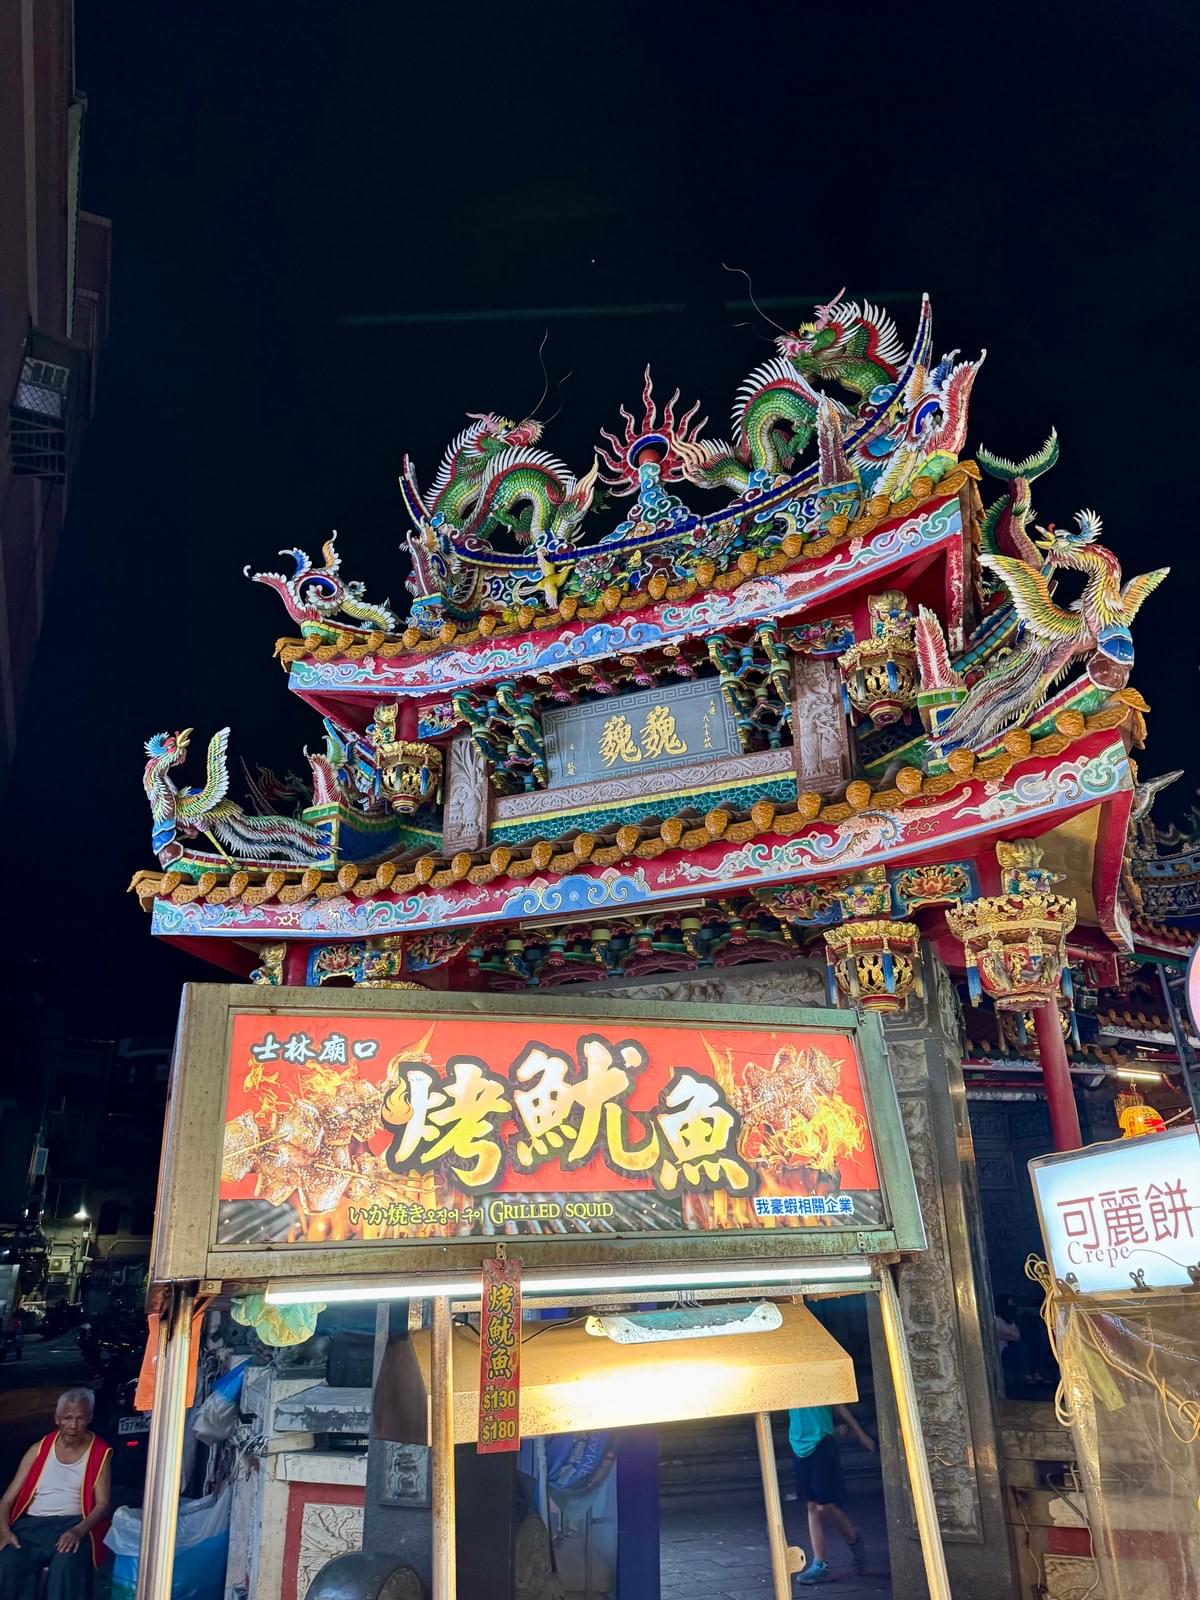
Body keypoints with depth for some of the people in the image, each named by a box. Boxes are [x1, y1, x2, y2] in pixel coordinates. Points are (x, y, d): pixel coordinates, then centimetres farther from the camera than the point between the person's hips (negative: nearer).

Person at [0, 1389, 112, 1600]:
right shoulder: (39, 1449, 11)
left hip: (72, 1526, -2)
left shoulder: (100, 1453, 4)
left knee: (67, 1564, -35)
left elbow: (102, 1503, -2)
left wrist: (79, 1531, -21)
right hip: (31, 1525, 2)